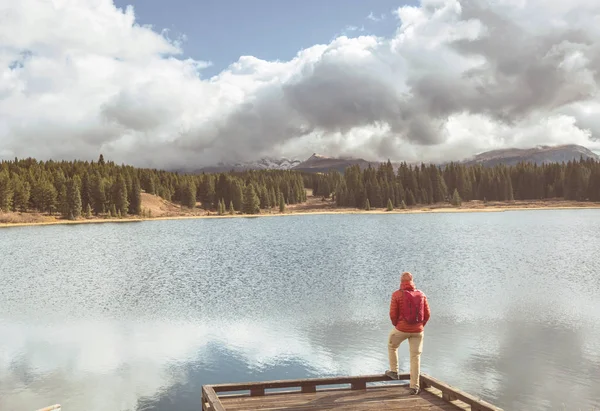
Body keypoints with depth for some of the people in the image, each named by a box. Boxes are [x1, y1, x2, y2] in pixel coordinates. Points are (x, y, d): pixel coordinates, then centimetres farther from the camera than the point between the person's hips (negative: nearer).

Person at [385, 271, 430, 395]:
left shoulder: (397, 294, -9)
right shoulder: (421, 294, 1)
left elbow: (393, 314, -8)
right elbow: (427, 314, 2)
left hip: (401, 328, -2)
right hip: (417, 331, 3)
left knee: (391, 345, 27)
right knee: (415, 357, 8)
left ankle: (394, 371, 31)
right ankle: (414, 387, 8)